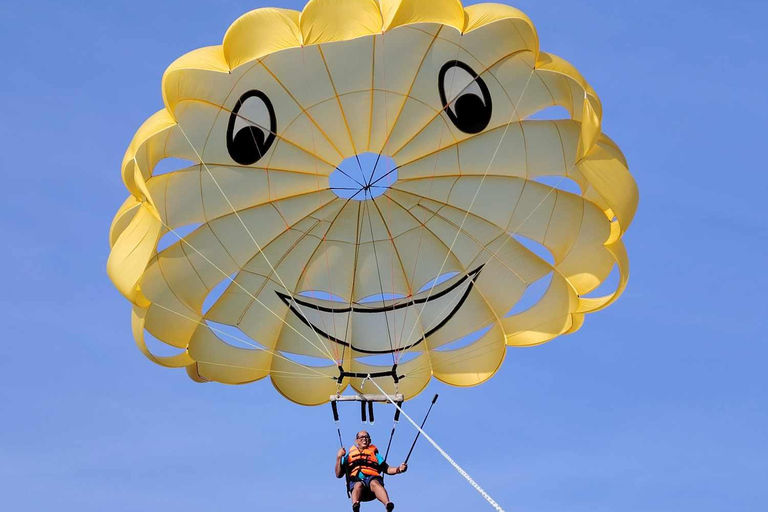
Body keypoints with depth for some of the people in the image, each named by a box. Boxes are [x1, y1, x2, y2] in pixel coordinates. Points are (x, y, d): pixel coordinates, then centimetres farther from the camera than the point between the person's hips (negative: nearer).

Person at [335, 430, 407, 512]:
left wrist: (398, 469, 0)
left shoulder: (375, 454, 32)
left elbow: (387, 469, 20)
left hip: (372, 478, 0)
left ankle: (388, 505, -63)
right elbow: (339, 475, 20)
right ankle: (355, 505, -66)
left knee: (374, 483, -36)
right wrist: (339, 458, 8)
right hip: (355, 481, 0)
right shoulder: (349, 455, 29)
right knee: (358, 485, -37)